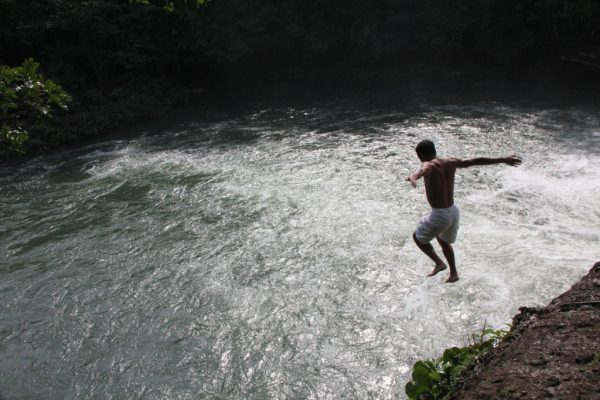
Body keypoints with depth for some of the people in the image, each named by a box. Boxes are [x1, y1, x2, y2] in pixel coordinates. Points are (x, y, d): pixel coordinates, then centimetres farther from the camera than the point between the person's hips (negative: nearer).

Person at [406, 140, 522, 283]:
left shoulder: (429, 165, -18)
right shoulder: (451, 162, 2)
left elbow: (421, 170, -44)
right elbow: (477, 161, 10)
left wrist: (412, 177, -69)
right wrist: (504, 160, 21)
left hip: (440, 215, -8)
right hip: (453, 211, 8)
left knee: (417, 237, 18)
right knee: (443, 241, 32)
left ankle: (439, 263, 8)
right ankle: (453, 274, 41)